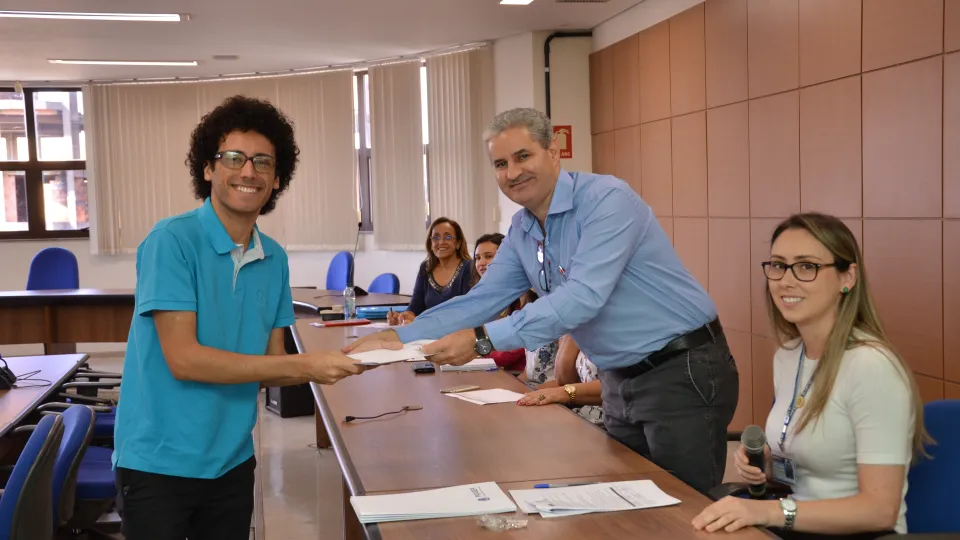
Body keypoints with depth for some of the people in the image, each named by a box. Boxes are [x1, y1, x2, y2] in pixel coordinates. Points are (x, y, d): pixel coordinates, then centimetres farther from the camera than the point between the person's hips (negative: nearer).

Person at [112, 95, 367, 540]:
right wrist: (302, 365, -22)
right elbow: (183, 359, -21)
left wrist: (327, 365, -14)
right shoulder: (173, 240, -15)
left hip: (232, 461, 6)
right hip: (160, 462, -5)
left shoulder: (274, 258, 3)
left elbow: (268, 366, 6)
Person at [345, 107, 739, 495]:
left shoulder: (606, 200, -20)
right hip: (621, 381, 8)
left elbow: (583, 297, -31)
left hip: (683, 373, -8)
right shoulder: (522, 231, 5)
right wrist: (399, 337, -6)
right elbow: (480, 300, 6)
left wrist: (483, 339, -32)